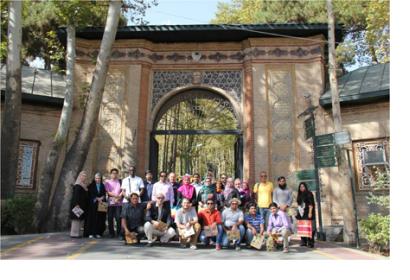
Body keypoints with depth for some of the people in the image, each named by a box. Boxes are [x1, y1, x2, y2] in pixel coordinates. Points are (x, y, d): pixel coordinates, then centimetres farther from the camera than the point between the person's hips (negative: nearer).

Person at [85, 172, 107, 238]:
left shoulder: (102, 186, 14)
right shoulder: (91, 186, 7)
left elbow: (104, 195, 8)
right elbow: (90, 195, -2)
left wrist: (101, 198, -11)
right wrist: (97, 199, -11)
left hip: (101, 204, 2)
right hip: (93, 204, -2)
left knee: (100, 218, -1)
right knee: (92, 218, -6)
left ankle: (98, 233, 3)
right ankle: (91, 233, -3)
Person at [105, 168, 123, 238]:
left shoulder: (120, 181, 11)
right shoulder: (107, 182, 10)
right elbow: (108, 192, 0)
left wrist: (119, 197, -11)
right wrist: (116, 195, -11)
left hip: (119, 202, -1)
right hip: (110, 202, 1)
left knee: (118, 218, -8)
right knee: (110, 218, 2)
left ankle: (119, 233, -1)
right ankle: (111, 233, 12)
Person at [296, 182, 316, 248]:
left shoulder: (309, 194, -2)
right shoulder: (299, 195, 17)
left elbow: (311, 204, -9)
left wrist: (310, 212, -17)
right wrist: (298, 213, 16)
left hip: (307, 213, -6)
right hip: (301, 214, 6)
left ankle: (310, 243, -7)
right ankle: (303, 242, 8)